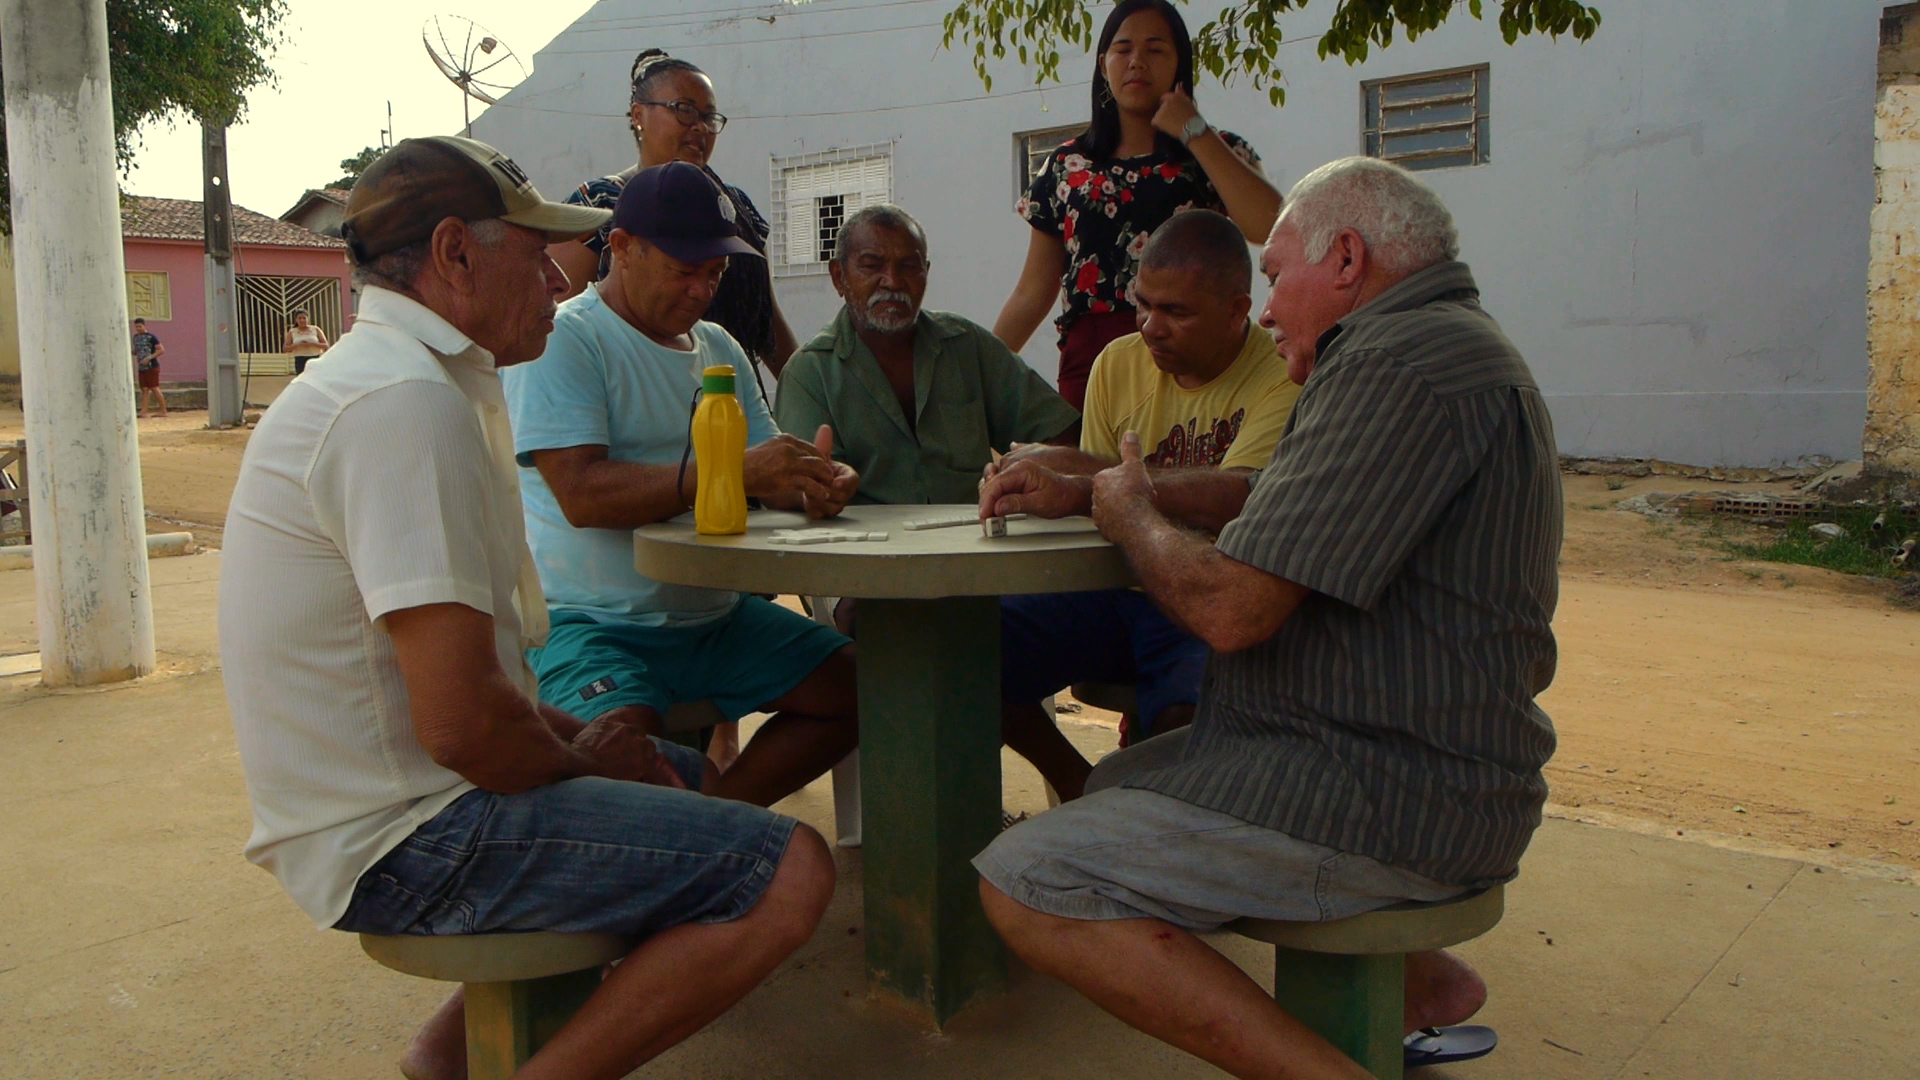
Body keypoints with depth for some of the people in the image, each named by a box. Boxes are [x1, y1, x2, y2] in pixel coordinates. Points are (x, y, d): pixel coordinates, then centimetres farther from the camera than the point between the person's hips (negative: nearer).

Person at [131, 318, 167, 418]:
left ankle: (163, 411, 0)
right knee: (144, 390, 4)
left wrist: (149, 358, -19)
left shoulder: (151, 337, -7)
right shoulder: (136, 337, 14)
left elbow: (161, 350, -12)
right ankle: (143, 412, 2)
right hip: (141, 368, 7)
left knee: (154, 388, -6)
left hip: (152, 367, -7)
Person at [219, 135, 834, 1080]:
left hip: (388, 792, 11)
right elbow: (460, 717, -26)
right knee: (788, 874, -18)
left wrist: (569, 733, 7)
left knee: (700, 776, 24)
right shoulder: (409, 401, -20)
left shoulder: (386, 378, 14)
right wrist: (582, 762, -6)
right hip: (405, 841, -11)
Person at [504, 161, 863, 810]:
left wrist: (813, 485, -13)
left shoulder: (718, 348, 16)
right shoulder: (562, 341, -8)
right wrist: (731, 471, -30)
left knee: (861, 686, -2)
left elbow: (768, 477, 13)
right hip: (594, 623, -7)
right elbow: (581, 494, -20)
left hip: (715, 616, 7)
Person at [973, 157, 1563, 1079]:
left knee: (1023, 884, -17)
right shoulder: (1442, 346, 17)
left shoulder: (1400, 364, -19)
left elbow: (1231, 609, -24)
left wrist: (1130, 513, -4)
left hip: (1390, 796, -11)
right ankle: (1415, 977, 21)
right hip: (1422, 767, 11)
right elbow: (1265, 493, 23)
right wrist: (1082, 490, 15)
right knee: (1120, 780, 26)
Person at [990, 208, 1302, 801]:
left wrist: (1070, 465, -23)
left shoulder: (1283, 382, -12)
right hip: (1116, 591, 5)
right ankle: (1082, 789, 8)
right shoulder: (1119, 363, 7)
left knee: (1184, 716, -36)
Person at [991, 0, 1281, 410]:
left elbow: (1272, 228, -11)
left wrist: (1195, 133, -5)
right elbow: (1032, 294, 17)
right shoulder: (1067, 166, 15)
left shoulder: (1216, 154, 10)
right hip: (1088, 360, 2)